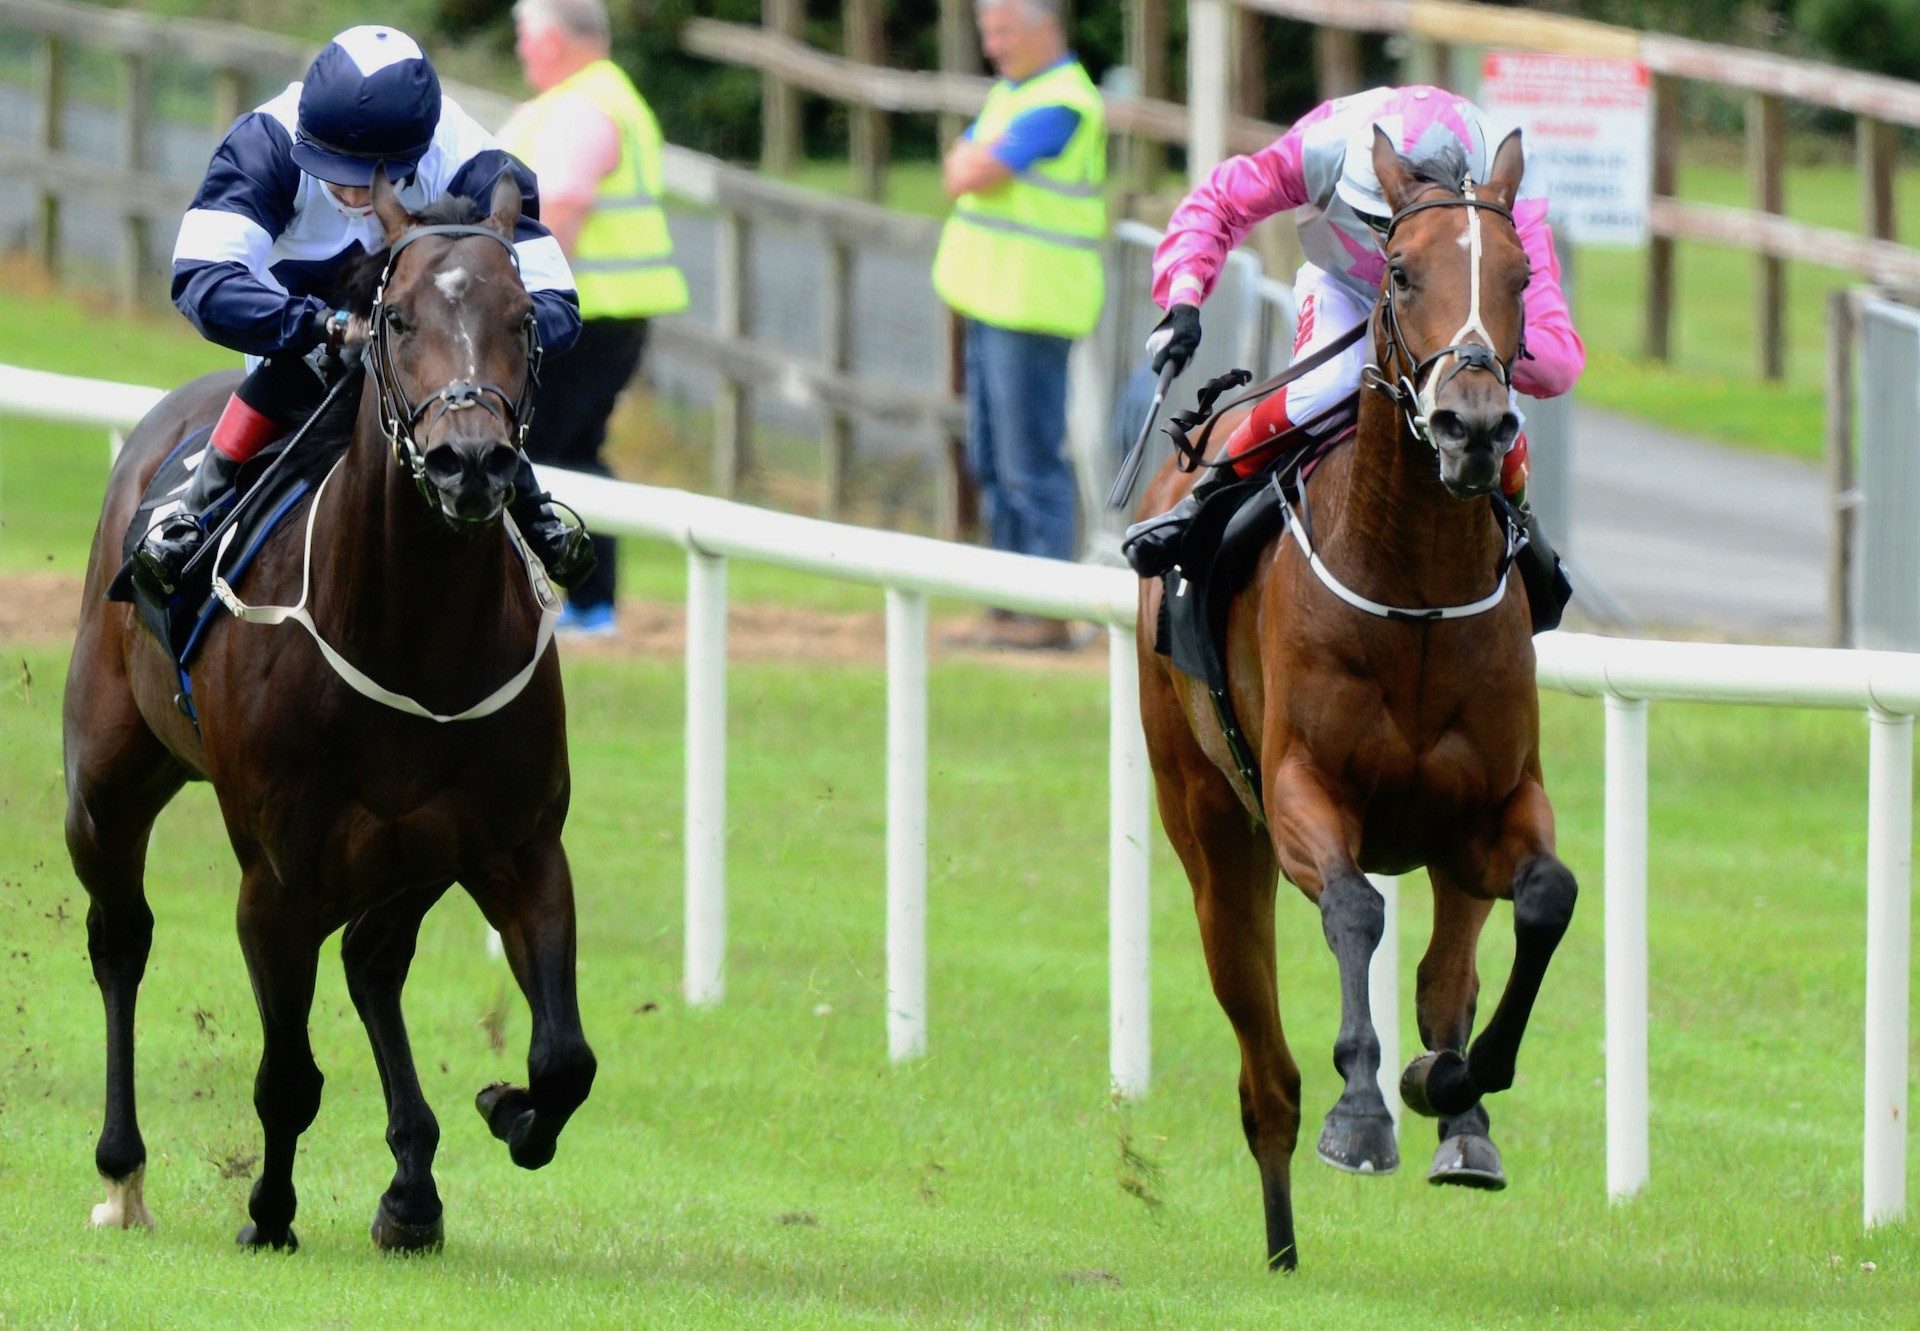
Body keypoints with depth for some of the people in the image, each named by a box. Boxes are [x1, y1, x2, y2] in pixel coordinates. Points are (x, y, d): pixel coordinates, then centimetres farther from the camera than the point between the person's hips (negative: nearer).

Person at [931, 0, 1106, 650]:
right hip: (994, 299, 10)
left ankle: (1048, 613, -7)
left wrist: (973, 167, 1)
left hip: (1033, 303, -10)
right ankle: (1013, 602, 17)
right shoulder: (1010, 92, 17)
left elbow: (976, 175, -20)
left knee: (1030, 462, -8)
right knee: (992, 461, 12)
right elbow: (960, 174, 12)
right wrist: (974, 166, -7)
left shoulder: (1061, 107, -15)